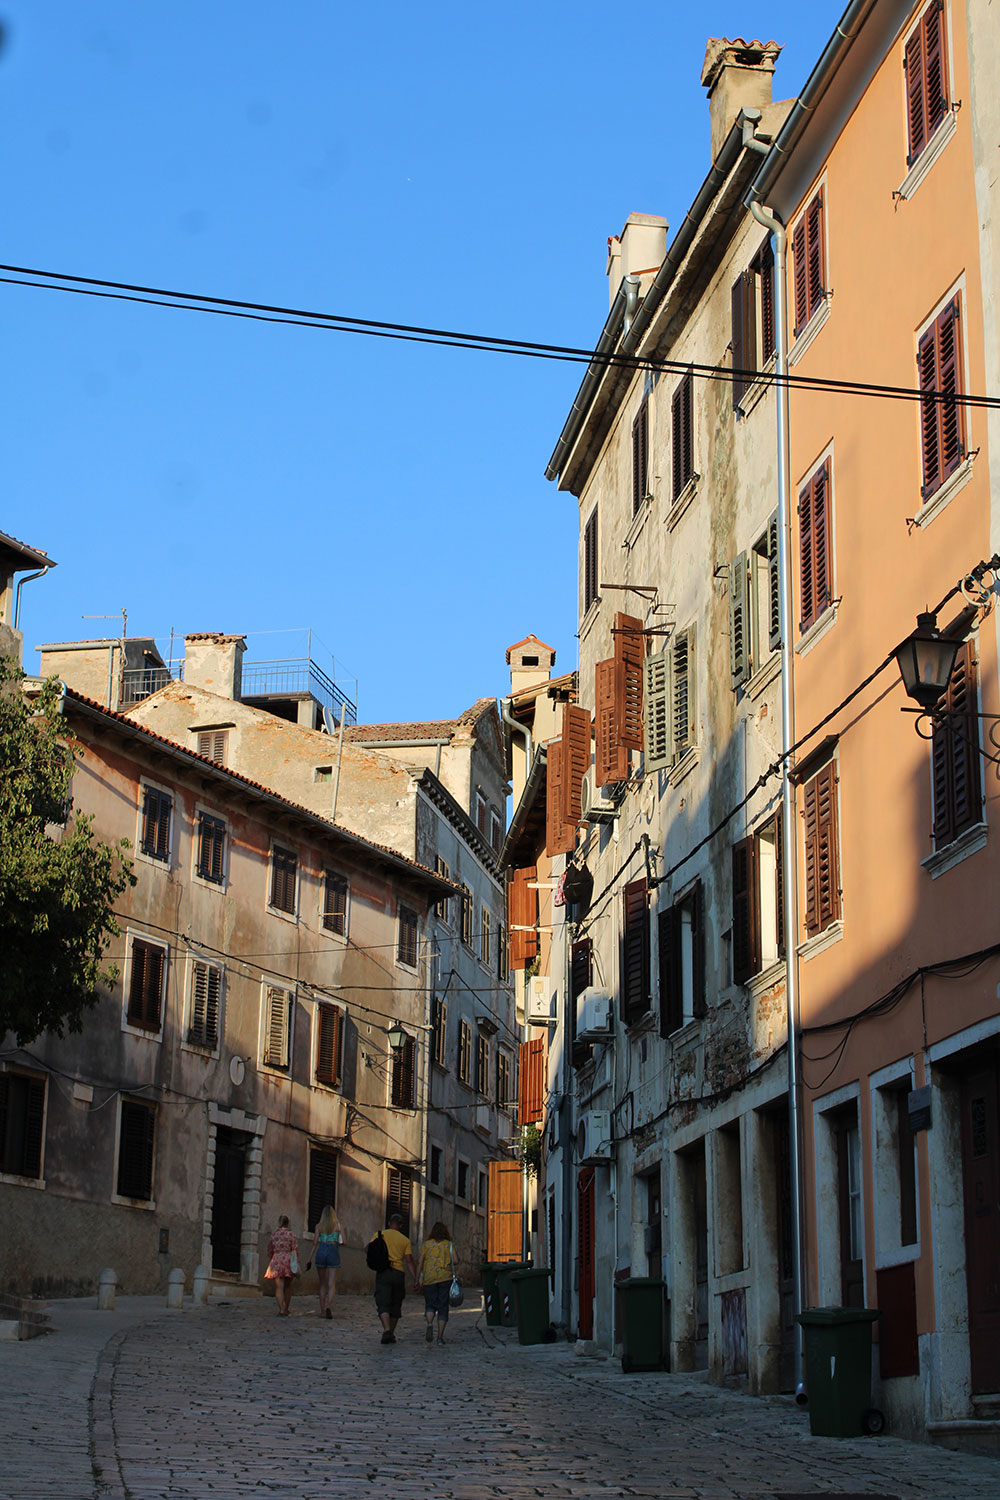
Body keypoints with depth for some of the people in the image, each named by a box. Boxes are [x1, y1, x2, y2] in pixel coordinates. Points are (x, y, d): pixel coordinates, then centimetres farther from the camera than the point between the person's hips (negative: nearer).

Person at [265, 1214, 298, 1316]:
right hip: (288, 1261, -1)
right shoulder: (292, 1235, -2)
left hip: (276, 1261, 1)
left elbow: (269, 1253, 15)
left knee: (279, 1287, -3)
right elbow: (295, 1251, -6)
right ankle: (286, 1309, 28)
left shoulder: (273, 1235, 7)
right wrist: (297, 1267, -3)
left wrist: (270, 1265, 26)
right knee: (287, 1286, 17)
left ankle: (281, 1310, -19)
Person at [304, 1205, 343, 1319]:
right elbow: (343, 1241, 1)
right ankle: (328, 1306, -24)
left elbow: (315, 1243, 1)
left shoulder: (319, 1225, 6)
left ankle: (322, 1311, 12)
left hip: (321, 1251, 1)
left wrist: (309, 1259, 3)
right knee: (332, 1285, -1)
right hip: (333, 1252, -1)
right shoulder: (337, 1224, 4)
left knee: (322, 1284, 13)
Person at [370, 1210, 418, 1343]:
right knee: (395, 1306, 15)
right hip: (398, 1273, 1)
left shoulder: (380, 1235, 7)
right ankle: (391, 1334, 20)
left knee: (383, 1304, -7)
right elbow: (409, 1260, 0)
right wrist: (415, 1279, -1)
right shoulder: (405, 1240, 8)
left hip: (382, 1273, -1)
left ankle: (387, 1330, -28)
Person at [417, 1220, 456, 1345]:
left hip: (429, 1278, 0)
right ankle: (440, 1336, 0)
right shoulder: (449, 1244, 5)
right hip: (445, 1277, 0)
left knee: (430, 1305, 11)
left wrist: (417, 1278, 3)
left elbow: (420, 1262, 0)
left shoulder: (426, 1244, 5)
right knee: (443, 1307, 7)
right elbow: (455, 1261, -4)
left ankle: (429, 1324, -19)